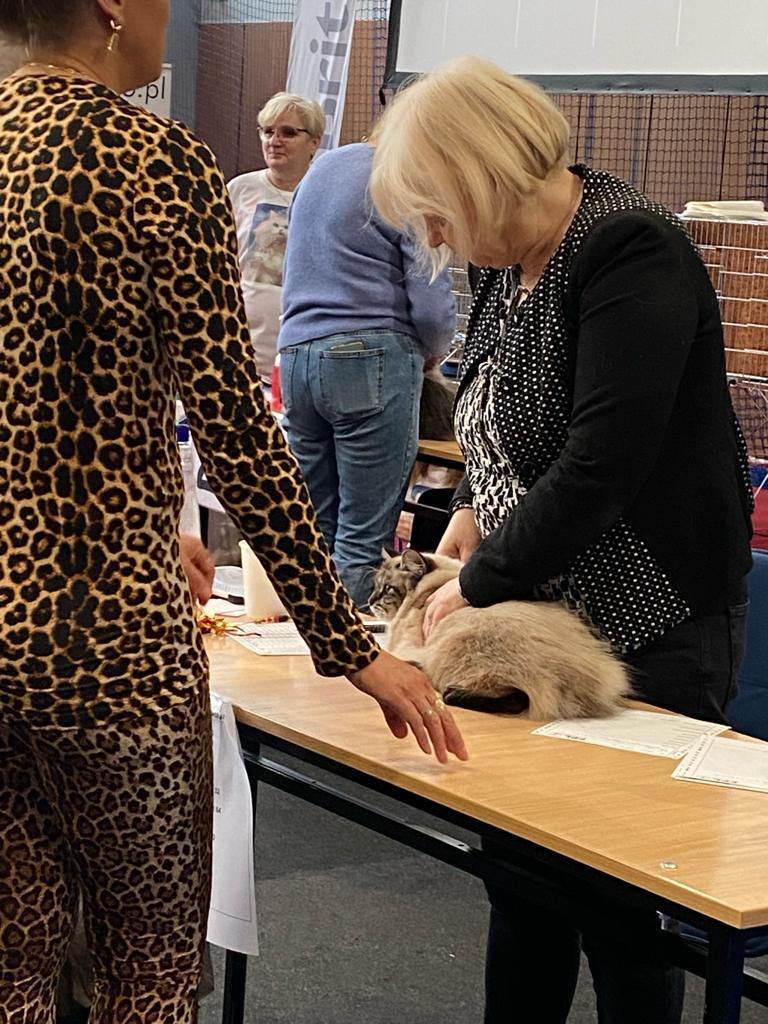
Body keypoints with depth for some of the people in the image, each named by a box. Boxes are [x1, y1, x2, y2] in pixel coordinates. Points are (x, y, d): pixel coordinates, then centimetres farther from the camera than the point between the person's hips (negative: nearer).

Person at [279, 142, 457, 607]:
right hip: (373, 358, -7)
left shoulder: (323, 166, 18)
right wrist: (434, 352, 11)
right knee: (364, 539, -4)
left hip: (296, 350, 7)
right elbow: (431, 303, -11)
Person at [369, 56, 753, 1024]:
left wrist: (481, 584, -16)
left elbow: (603, 463, -25)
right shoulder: (510, 261, 7)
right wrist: (473, 509, 4)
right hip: (538, 610, 8)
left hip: (647, 627, -8)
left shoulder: (629, 253, -19)